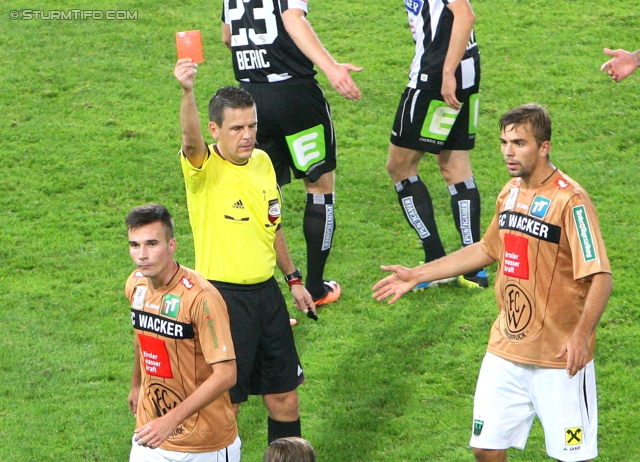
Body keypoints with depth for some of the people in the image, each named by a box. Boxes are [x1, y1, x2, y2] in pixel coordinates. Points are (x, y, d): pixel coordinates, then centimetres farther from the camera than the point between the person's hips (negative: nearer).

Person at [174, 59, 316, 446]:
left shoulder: (262, 162, 6)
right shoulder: (205, 168, -14)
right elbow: (190, 139, -39)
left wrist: (293, 278, 22)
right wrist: (188, 93, -57)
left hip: (267, 291, 6)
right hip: (224, 297, -6)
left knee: (284, 394, 13)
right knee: (225, 402, 0)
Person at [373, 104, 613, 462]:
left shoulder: (570, 200, -16)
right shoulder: (511, 193, 8)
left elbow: (600, 276, -20)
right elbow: (488, 250, 24)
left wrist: (581, 335, -34)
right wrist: (418, 275, 24)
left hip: (560, 355, -7)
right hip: (507, 349, 7)